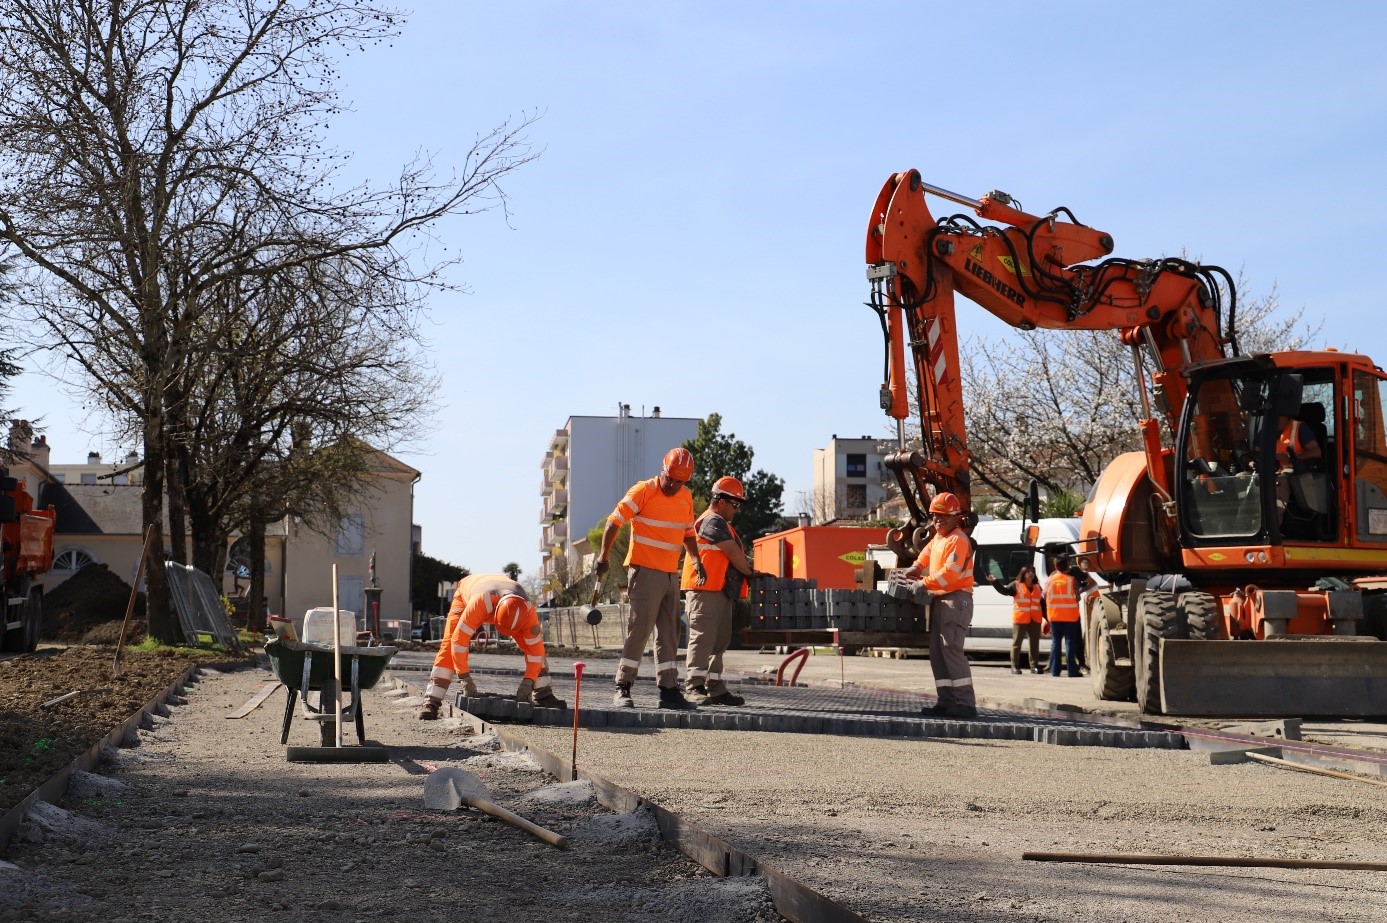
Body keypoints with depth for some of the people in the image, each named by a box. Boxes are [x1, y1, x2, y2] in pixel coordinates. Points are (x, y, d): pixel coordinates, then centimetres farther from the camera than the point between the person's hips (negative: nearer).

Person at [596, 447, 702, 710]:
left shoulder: (686, 498, 12)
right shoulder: (643, 491, -8)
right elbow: (614, 522, -11)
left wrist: (696, 560, 10)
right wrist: (604, 556, -19)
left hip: (671, 575, 7)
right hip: (645, 570, -7)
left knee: (669, 634, 8)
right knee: (639, 629, -8)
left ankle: (669, 690, 11)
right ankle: (622, 688, -2)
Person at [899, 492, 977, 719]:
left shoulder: (958, 540, -12)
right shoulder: (937, 539, 19)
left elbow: (950, 573, -21)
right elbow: (923, 560, 23)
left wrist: (924, 583, -21)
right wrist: (912, 572, 4)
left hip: (956, 599, -10)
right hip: (939, 599, 10)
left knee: (951, 649, -16)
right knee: (937, 651, 8)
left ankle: (966, 703, -15)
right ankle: (947, 702, 11)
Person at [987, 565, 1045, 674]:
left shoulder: (1037, 587, 15)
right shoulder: (1016, 585, 2)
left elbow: (1042, 603, 17)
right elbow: (1004, 590, -9)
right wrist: (995, 582, -21)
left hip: (1035, 620, 4)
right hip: (1020, 619, -4)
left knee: (1034, 643, 6)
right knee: (1017, 642, -2)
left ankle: (1034, 665, 13)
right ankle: (1015, 666, 2)